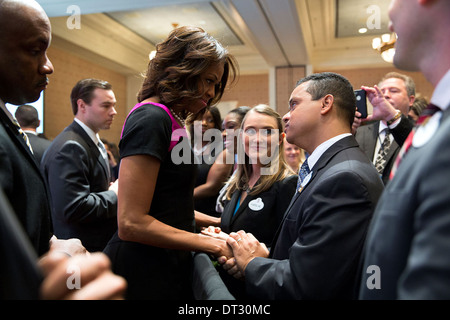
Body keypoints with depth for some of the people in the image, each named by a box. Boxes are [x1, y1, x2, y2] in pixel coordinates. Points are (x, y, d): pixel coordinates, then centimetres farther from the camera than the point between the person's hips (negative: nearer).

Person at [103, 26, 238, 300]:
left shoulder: (172, 120, 10)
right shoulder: (151, 119, -18)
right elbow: (131, 224, -23)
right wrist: (213, 245, -17)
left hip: (168, 265, 9)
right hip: (146, 273, -9)